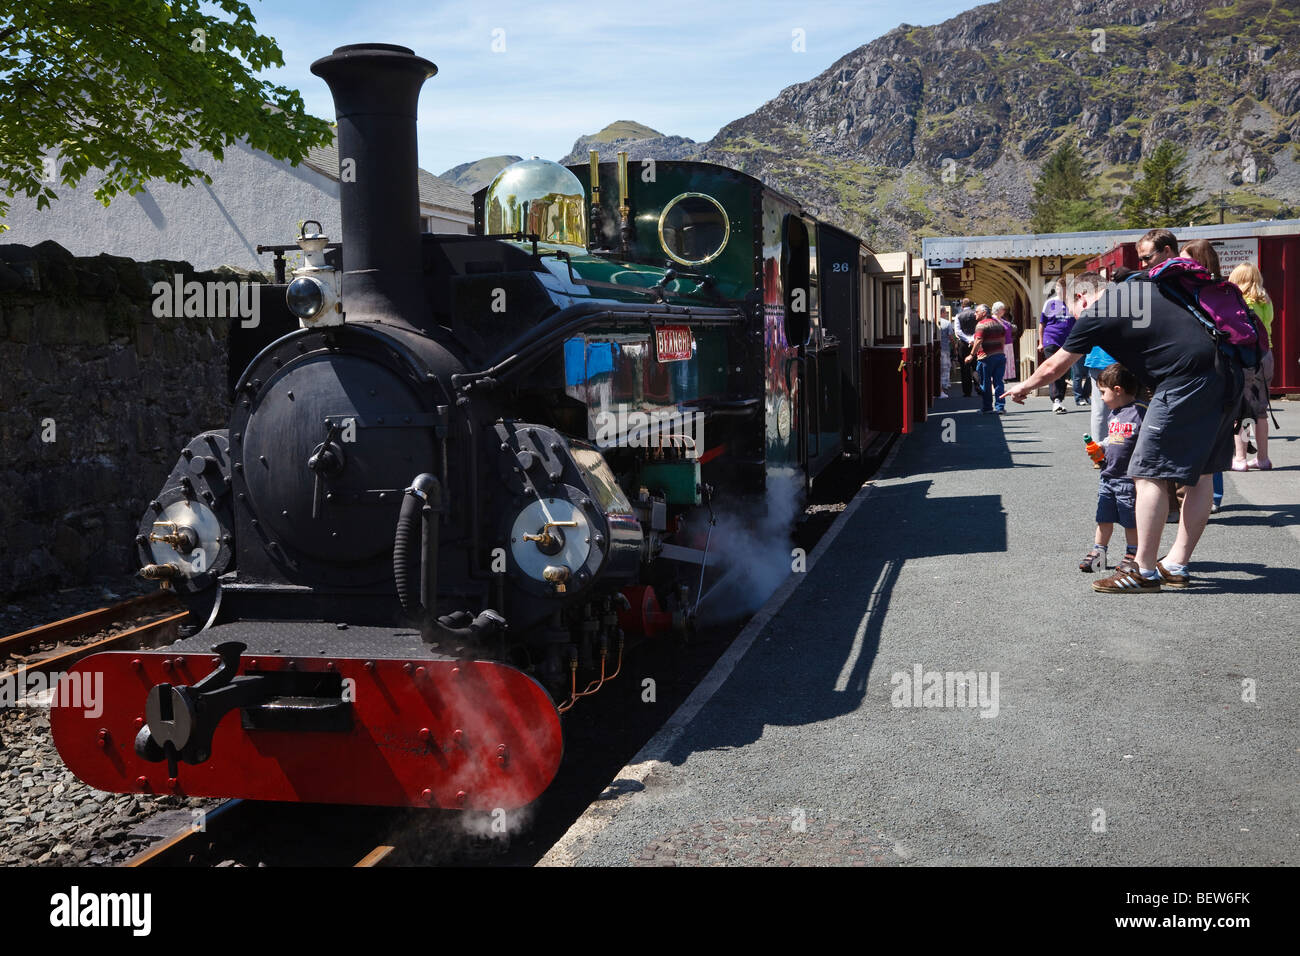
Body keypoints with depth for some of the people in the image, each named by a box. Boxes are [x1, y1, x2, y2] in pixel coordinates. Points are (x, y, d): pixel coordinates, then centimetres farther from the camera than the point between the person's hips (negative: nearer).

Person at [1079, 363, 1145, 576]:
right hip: (1107, 476, 7)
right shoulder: (1114, 413, 12)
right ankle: (1098, 553, 21)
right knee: (1104, 518, 12)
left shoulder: (1140, 411, -14)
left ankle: (1132, 556, 19)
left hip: (1129, 478, -7)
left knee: (1131, 522, 6)